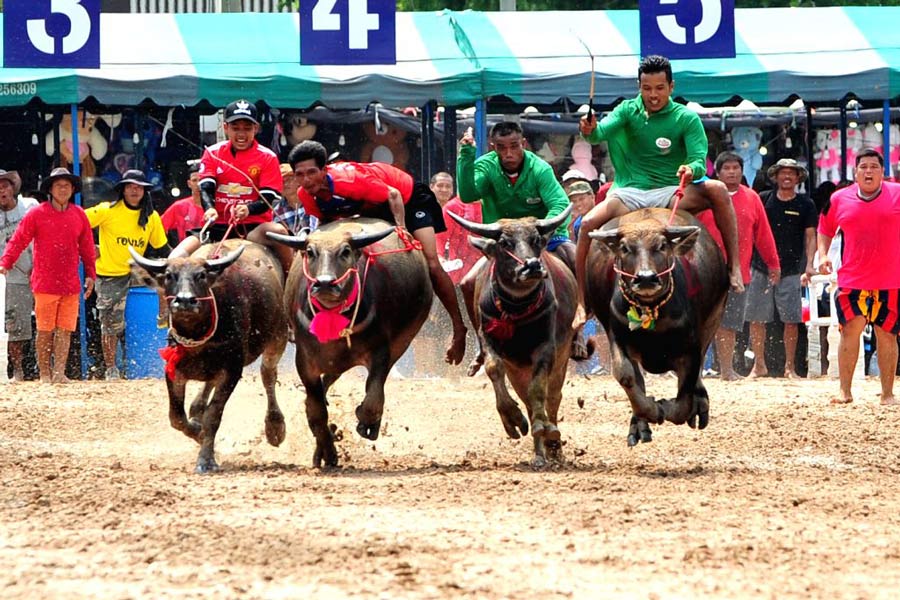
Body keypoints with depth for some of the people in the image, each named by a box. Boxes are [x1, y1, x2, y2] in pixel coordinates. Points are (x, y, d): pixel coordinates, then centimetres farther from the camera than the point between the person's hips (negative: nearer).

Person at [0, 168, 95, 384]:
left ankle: (59, 372, 0)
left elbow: (87, 247, 16)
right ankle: (44, 374, 8)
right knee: (45, 331, 2)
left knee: (65, 330, -1)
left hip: (71, 284, 3)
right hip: (45, 283, -3)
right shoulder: (37, 214, -2)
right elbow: (18, 240, -2)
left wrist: (90, 274, 15)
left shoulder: (79, 215, 9)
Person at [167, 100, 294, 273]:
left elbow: (269, 198, -6)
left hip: (253, 227, -2)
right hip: (219, 227, 2)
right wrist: (209, 209, -28)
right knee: (177, 258, -19)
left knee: (278, 232, -34)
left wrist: (249, 209, -29)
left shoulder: (267, 158, 3)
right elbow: (206, 187, -4)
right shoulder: (213, 153, 9)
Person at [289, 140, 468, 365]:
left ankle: (459, 329, -5)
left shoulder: (348, 179, -40)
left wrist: (401, 229, -36)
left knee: (432, 265, -14)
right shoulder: (307, 196, -20)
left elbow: (393, 195, -27)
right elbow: (326, 220, 1)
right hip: (373, 209, 7)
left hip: (407, 197, -7)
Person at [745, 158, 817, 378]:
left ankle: (790, 367, 5)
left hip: (791, 271, -1)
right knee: (756, 319, 0)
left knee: (791, 319, -2)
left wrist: (809, 264, -8)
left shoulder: (805, 205, 6)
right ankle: (759, 365, 10)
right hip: (761, 267, 1)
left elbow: (810, 236, 5)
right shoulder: (763, 200, 7)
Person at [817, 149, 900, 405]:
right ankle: (845, 391, -2)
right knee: (851, 328, -8)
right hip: (852, 279, 1)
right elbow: (825, 230, 19)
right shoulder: (839, 199, 6)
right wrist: (823, 255, 4)